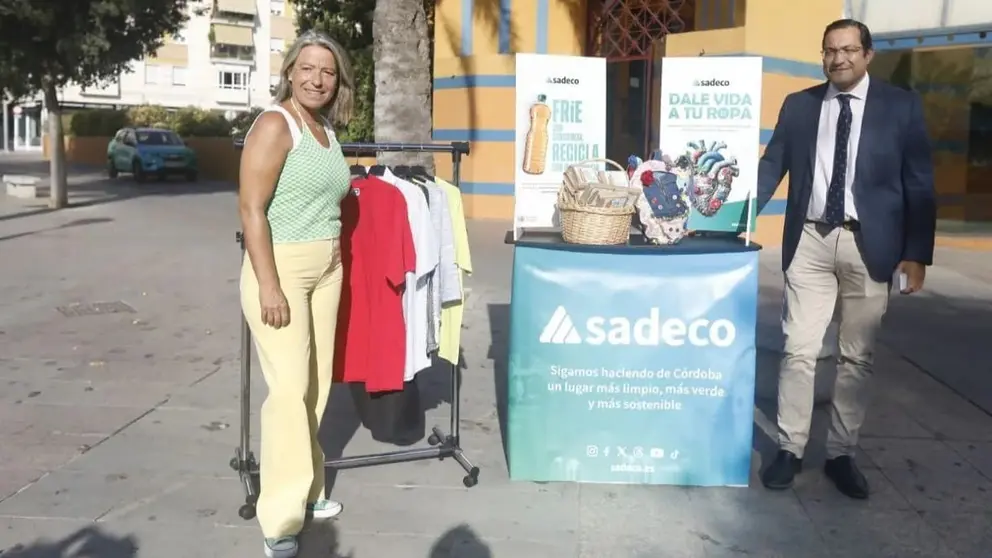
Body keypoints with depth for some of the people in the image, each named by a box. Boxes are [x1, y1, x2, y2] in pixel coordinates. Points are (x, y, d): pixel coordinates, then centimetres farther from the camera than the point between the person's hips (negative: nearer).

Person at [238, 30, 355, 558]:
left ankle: (307, 489, 24)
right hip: (281, 267, -7)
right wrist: (268, 285, -20)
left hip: (327, 268, 7)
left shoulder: (328, 131, 12)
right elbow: (251, 209, -16)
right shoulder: (275, 124, -10)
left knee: (317, 383, 10)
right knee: (290, 387, -9)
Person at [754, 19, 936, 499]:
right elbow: (771, 166, 6)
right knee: (798, 349, 1)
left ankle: (841, 455, 18)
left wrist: (916, 252, -4)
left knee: (857, 357, 6)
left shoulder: (901, 106, 3)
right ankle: (789, 449, 12)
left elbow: (918, 184, 2)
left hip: (869, 245, -1)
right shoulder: (798, 105, 7)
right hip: (810, 241, 1)